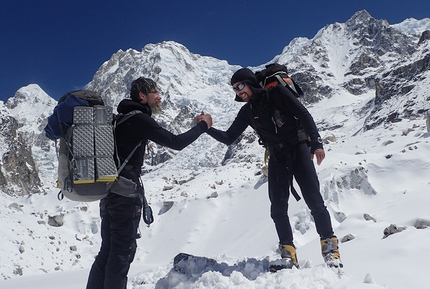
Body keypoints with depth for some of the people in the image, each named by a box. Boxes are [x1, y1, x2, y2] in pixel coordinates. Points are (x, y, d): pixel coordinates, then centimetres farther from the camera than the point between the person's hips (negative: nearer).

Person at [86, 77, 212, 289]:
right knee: (123, 250, -3)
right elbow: (175, 143, -13)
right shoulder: (139, 119, -10)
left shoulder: (121, 118, 17)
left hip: (109, 189, 9)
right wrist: (203, 126, -2)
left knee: (108, 250, 14)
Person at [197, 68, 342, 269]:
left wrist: (316, 142, -16)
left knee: (314, 202, -6)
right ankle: (288, 255, 9)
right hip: (277, 159, 5)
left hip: (299, 151, -4)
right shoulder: (247, 112, 10)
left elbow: (304, 114, -7)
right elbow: (229, 138, 12)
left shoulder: (276, 93, -4)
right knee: (278, 209, -1)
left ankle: (330, 247, 7)